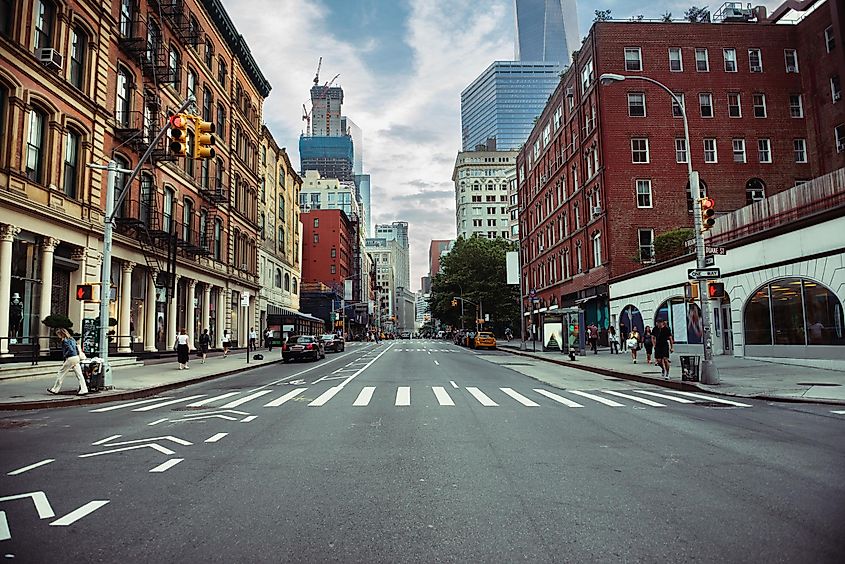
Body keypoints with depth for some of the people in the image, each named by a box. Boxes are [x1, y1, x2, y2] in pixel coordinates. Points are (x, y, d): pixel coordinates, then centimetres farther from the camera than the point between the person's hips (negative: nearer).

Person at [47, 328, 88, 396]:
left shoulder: (64, 340, -9)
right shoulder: (71, 339, 16)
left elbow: (70, 349, -19)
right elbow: (77, 348, 16)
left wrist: (65, 355, -6)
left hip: (71, 358, -8)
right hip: (76, 358, 8)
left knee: (61, 373, 6)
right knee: (79, 374, 3)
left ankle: (55, 389, 16)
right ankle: (83, 390, -2)